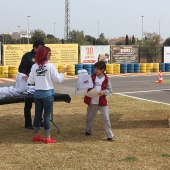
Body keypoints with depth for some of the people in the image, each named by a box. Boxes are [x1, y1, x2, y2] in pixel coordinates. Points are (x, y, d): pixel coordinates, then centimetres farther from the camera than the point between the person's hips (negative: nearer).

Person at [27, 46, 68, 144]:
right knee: (47, 115, 2)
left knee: (37, 114, 14)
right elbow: (57, 80, -8)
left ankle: (36, 136, 24)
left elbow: (30, 81, 2)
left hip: (37, 93, 4)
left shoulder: (34, 66, 0)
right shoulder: (50, 66, -12)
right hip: (48, 93, -4)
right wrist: (62, 73, 8)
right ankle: (48, 138, 8)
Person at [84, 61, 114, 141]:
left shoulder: (106, 79, -3)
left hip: (102, 101, -2)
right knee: (90, 117, 17)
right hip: (92, 101, 2)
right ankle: (88, 131, 39)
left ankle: (110, 135, 2)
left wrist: (104, 92, -16)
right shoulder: (92, 77, 1)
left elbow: (110, 90, 2)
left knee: (106, 118, -4)